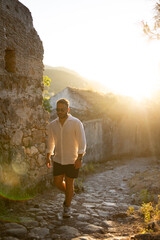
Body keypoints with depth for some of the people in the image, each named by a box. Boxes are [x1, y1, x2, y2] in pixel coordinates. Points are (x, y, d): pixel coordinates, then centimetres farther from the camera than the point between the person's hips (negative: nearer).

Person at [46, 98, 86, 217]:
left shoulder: (76, 123, -15)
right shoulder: (52, 125, -1)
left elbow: (82, 142, -15)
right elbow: (50, 142, 12)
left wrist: (79, 158, -22)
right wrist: (48, 157, 8)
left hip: (73, 160, -4)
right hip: (58, 159, 4)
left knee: (69, 183, 6)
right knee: (58, 182, 6)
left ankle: (67, 207, 26)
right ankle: (69, 194, 37)